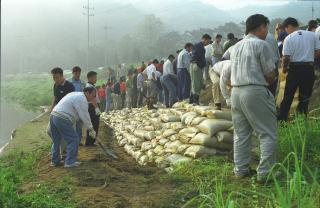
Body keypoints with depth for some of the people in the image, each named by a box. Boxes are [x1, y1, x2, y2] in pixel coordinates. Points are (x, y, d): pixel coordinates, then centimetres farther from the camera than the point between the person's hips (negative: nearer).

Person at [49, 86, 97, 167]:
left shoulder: (75, 94, 23)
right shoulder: (82, 99, -8)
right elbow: (85, 116, -8)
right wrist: (91, 129, 2)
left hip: (53, 115, 10)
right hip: (62, 119, -10)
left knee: (56, 140, 20)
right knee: (73, 139, 0)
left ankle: (55, 161, 28)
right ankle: (70, 162, 3)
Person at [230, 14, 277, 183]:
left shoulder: (236, 46, 14)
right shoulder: (261, 44, -8)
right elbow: (270, 75, -8)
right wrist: (268, 80, 14)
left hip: (236, 91, 8)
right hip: (255, 92, -7)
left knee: (241, 133, 15)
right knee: (268, 134, 1)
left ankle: (240, 169, 19)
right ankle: (264, 172, -1)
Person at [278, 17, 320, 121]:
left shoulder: (289, 38, -9)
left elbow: (286, 57, -12)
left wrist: (284, 68, 5)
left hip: (294, 68, -2)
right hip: (309, 68, 2)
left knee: (288, 96, 11)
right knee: (305, 96, 11)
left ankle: (282, 118, 17)